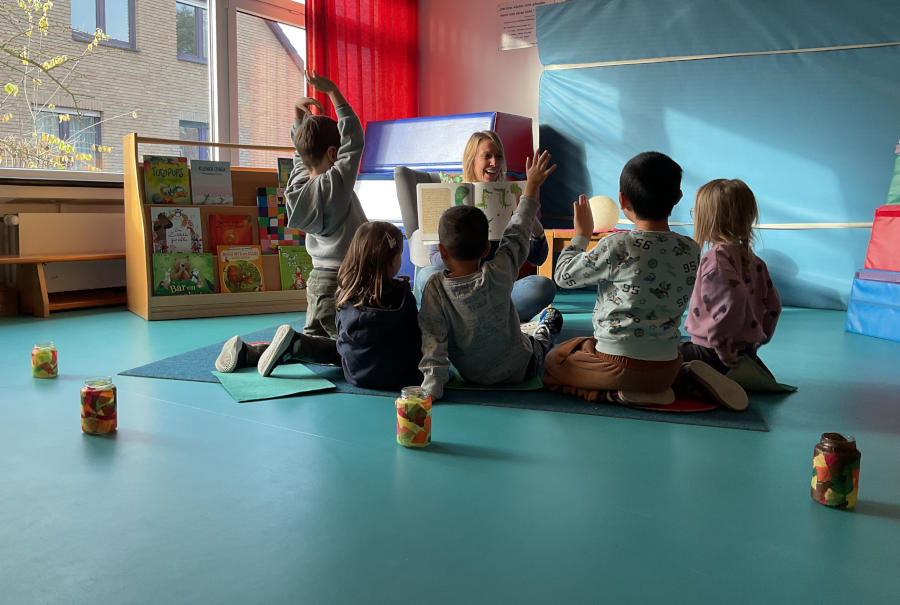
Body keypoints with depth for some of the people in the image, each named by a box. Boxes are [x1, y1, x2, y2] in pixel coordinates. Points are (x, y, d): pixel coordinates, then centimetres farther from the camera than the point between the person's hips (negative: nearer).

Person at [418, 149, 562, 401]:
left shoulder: (435, 288, -25)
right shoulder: (500, 274, -26)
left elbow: (433, 339, -26)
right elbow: (517, 235, -11)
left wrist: (431, 388, -19)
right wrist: (532, 185, 2)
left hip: (471, 375, 0)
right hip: (518, 370, 0)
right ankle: (545, 331, 65)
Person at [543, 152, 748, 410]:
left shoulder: (616, 247, -20)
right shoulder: (691, 250, -4)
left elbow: (564, 277, -6)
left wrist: (581, 234, 10)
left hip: (619, 365, -5)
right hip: (667, 365, 5)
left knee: (551, 363, 19)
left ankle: (622, 394, -4)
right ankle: (689, 378, 12)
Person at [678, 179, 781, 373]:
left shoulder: (716, 257, -16)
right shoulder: (751, 258, 11)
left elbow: (734, 300, -29)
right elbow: (773, 304, 16)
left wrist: (721, 344, -21)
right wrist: (759, 338, 23)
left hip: (714, 357, -9)